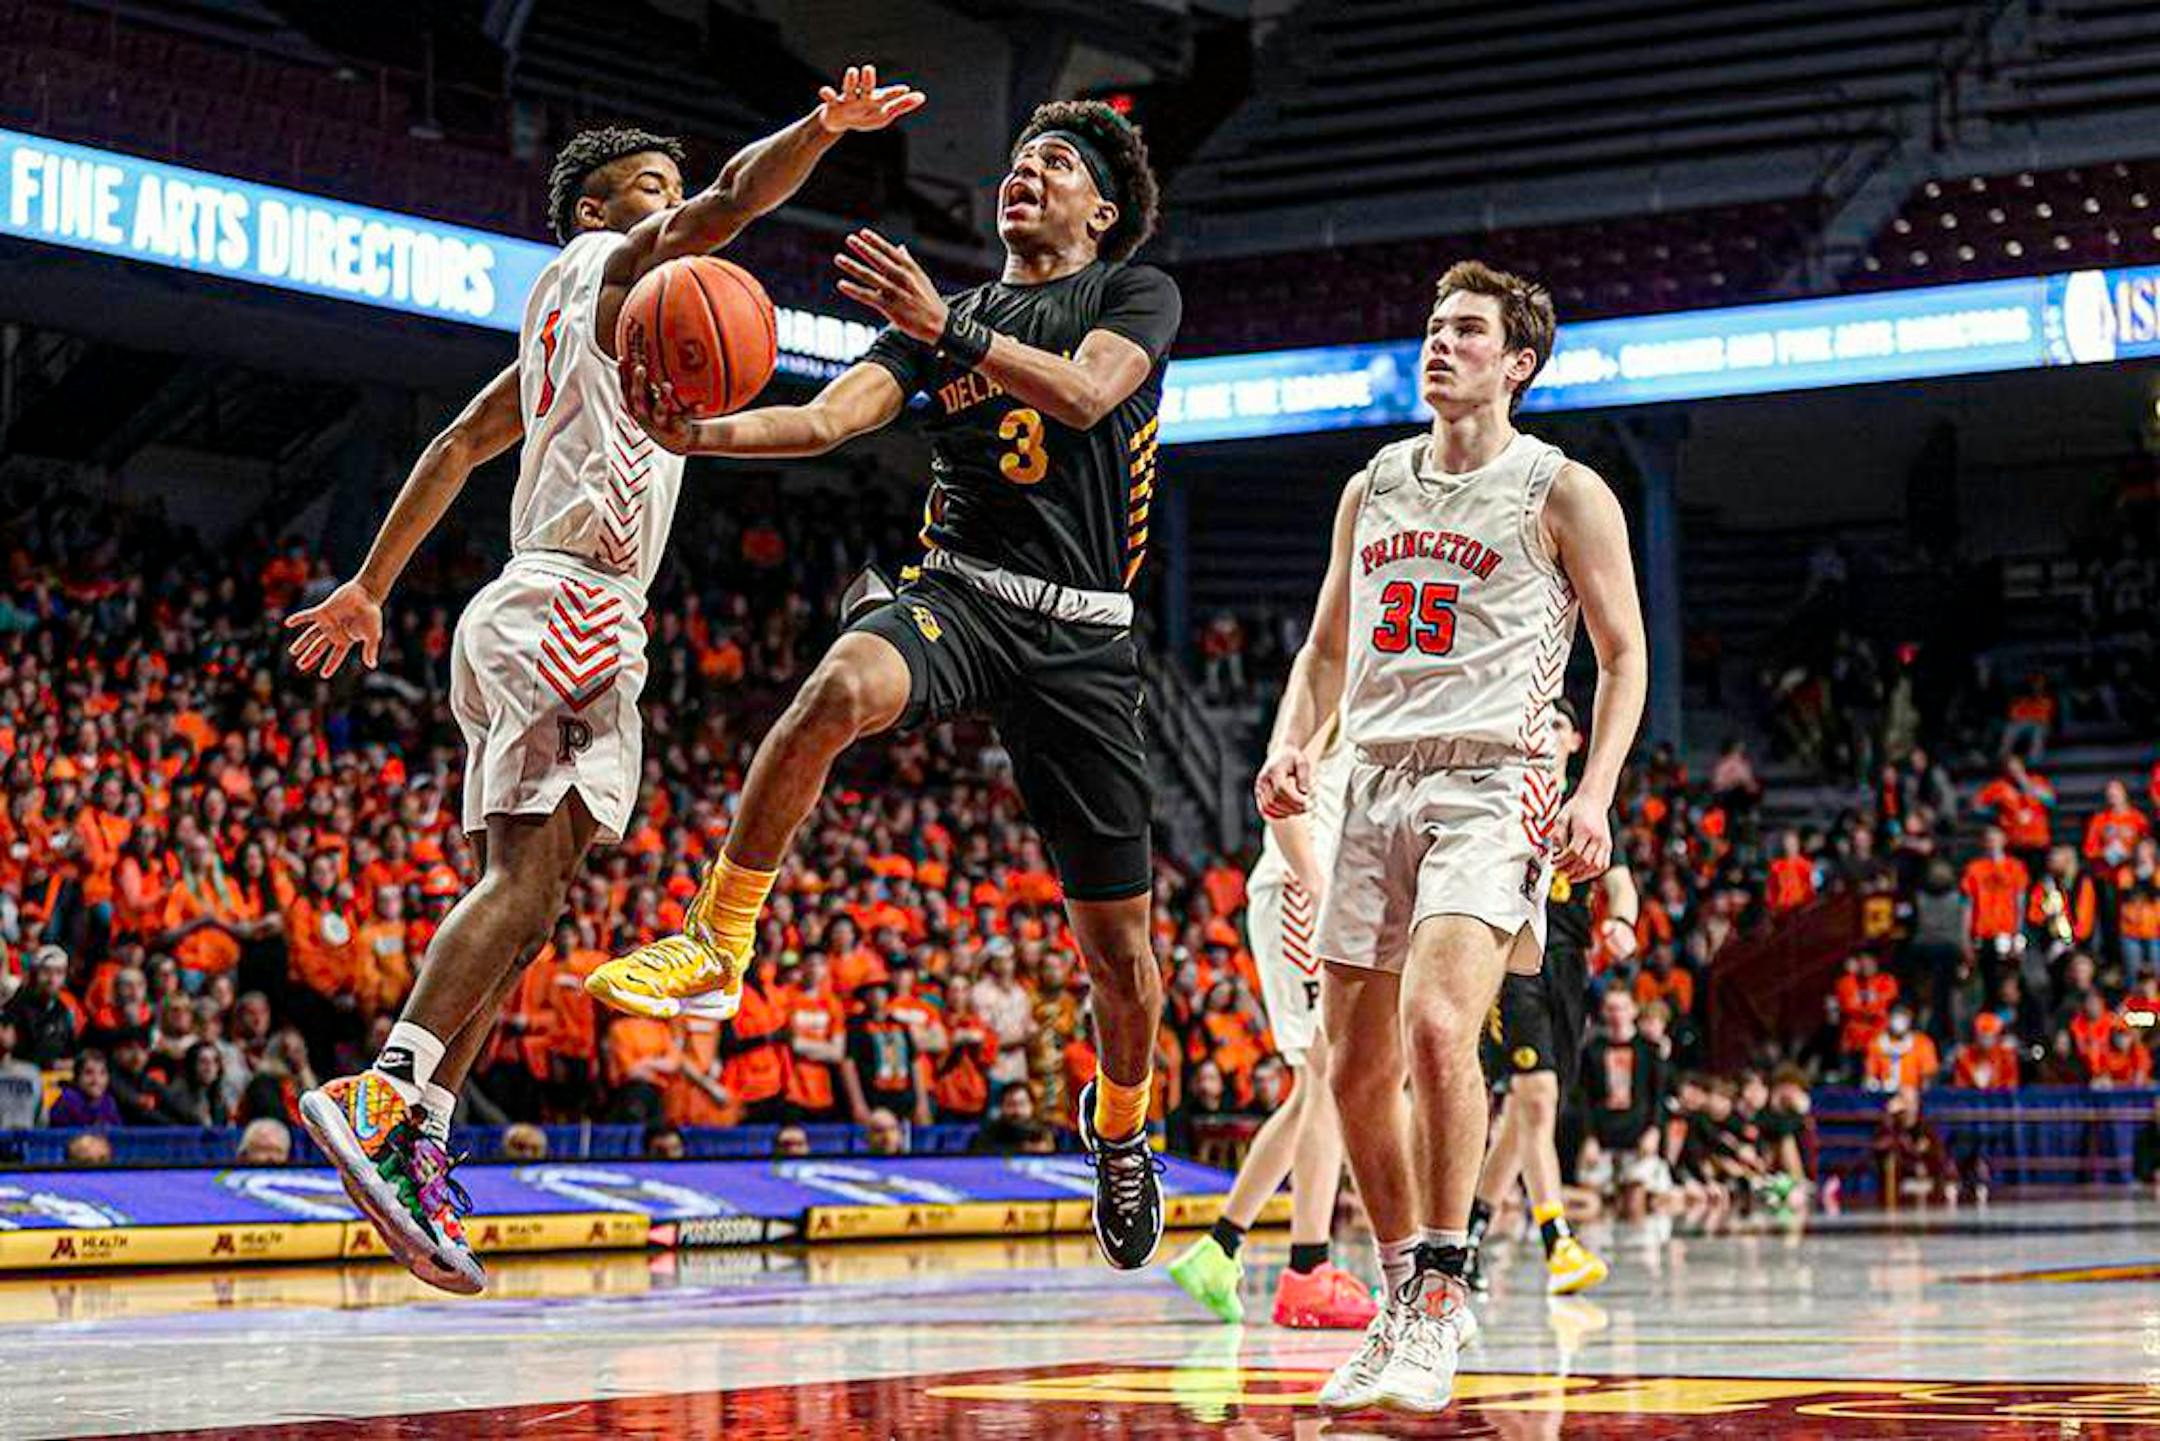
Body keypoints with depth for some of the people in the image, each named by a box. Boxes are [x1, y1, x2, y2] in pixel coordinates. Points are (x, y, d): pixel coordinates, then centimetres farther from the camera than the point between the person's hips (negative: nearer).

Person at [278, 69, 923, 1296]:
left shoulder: (569, 315, 29)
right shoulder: (614, 265, 5)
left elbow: (460, 444, 30)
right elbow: (724, 208, -15)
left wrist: (372, 587, 31)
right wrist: (824, 128, -25)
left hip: (521, 619, 10)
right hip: (573, 607, -10)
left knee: (522, 896, 3)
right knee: (526, 879, -21)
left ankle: (421, 1147, -4)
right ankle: (387, 1092, -33)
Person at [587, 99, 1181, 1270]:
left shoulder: (1138, 294, 7)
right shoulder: (943, 314, 16)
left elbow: (1085, 393, -16)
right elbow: (827, 419, 0)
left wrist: (947, 326, -29)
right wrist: (697, 434, -19)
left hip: (1082, 635, -1)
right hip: (956, 590, 1)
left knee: (1116, 939, 3)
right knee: (841, 688, -36)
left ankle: (1121, 1126, 32)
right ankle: (715, 946, -29)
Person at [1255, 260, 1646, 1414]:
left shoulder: (1562, 492, 0)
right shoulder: (1372, 488, 16)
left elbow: (1624, 651, 0)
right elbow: (1327, 648, 21)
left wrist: (1594, 795, -12)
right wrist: (1290, 745, 3)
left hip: (1492, 787, -6)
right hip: (1379, 788, 6)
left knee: (1437, 1026, -25)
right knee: (1357, 1068, 5)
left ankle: (1442, 1294, -14)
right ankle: (1404, 1305, 19)